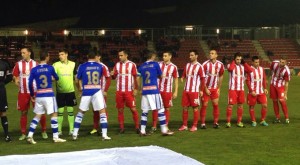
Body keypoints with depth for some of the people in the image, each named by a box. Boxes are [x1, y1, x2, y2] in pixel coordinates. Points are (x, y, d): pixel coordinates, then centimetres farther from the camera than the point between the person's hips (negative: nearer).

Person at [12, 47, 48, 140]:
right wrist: (16, 80, -8)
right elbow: (15, 76, 9)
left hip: (35, 92, -1)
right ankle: (23, 134, 14)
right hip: (23, 92, 1)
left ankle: (44, 132, 12)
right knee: (23, 112, 6)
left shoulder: (35, 64, 2)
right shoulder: (18, 64, 4)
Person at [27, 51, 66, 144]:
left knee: (37, 116, 12)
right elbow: (56, 78, 12)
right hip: (49, 95, -4)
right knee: (54, 115, 3)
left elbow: (30, 84, 1)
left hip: (38, 96, 4)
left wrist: (32, 95, 14)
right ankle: (55, 137, 3)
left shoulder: (34, 70, 2)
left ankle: (30, 135, 5)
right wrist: (53, 77, 36)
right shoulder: (50, 68, -4)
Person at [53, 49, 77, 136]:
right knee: (60, 111, 1)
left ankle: (71, 130, 12)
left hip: (70, 91, 2)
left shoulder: (72, 64, 4)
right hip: (60, 92, -2)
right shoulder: (56, 65, -4)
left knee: (70, 111, 5)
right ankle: (59, 130, 9)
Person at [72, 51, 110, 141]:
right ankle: (104, 135, -1)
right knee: (102, 112, 4)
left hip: (86, 92, 1)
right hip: (97, 91, -1)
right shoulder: (100, 66, 4)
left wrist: (79, 88, 26)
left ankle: (75, 134, 16)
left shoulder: (82, 66, 1)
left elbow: (77, 80, 7)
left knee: (81, 112, 14)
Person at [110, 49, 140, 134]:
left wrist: (135, 89, -8)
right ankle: (121, 128, 11)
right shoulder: (117, 65, 9)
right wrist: (112, 74, -13)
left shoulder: (132, 65, -1)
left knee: (133, 109, -4)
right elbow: (114, 77, 10)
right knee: (120, 110, 5)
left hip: (129, 91, -3)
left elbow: (135, 77, -1)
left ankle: (137, 127, 6)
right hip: (119, 91, 4)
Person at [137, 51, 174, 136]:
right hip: (154, 89, -4)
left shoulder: (141, 66, 11)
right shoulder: (155, 64, 1)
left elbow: (138, 79, 12)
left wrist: (140, 89, 23)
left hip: (144, 90, 5)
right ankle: (164, 130, 2)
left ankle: (142, 131, 10)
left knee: (144, 111, 9)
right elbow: (161, 75, 11)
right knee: (160, 109, 1)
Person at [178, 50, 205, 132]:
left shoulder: (199, 66, -6)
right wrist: (182, 78, -6)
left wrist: (201, 90, -8)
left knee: (195, 108, 1)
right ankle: (184, 125, 15)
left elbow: (202, 79, -5)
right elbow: (184, 74, 18)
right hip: (186, 90, 6)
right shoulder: (187, 65, 12)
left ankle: (195, 126, 8)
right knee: (185, 107, 7)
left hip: (194, 91, -6)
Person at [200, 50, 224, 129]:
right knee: (204, 105, -2)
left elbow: (221, 76, 10)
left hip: (215, 88, 3)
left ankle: (216, 122, 11)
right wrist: (205, 89, -10)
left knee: (216, 105, 2)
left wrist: (219, 88, 6)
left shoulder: (220, 65, -1)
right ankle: (202, 123, 5)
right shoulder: (205, 64, -11)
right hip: (206, 88, -3)